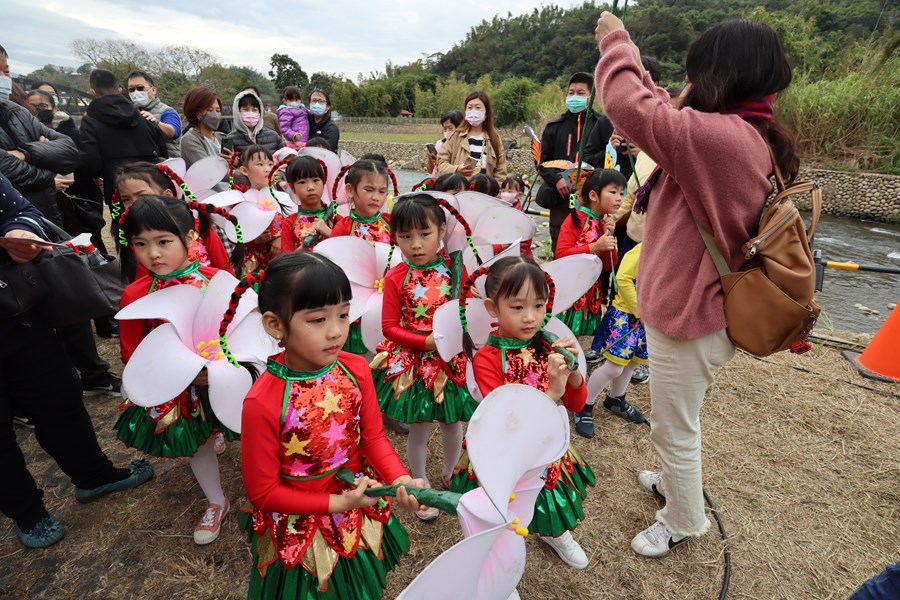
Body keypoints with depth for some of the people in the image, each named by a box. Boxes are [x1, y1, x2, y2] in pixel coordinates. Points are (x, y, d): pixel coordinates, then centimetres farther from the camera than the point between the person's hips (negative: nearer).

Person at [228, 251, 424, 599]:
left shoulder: (355, 370, -17)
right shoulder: (262, 403, -28)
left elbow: (373, 437, -6)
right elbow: (263, 492, -18)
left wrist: (399, 479, -22)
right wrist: (337, 503, -20)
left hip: (361, 506, 4)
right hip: (301, 529, -4)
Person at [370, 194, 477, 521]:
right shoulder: (397, 278, -10)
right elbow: (390, 327, -9)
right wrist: (428, 341, -20)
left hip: (452, 359, 2)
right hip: (413, 363, -2)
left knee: (452, 422, 18)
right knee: (420, 429, 11)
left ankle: (450, 475, 47)